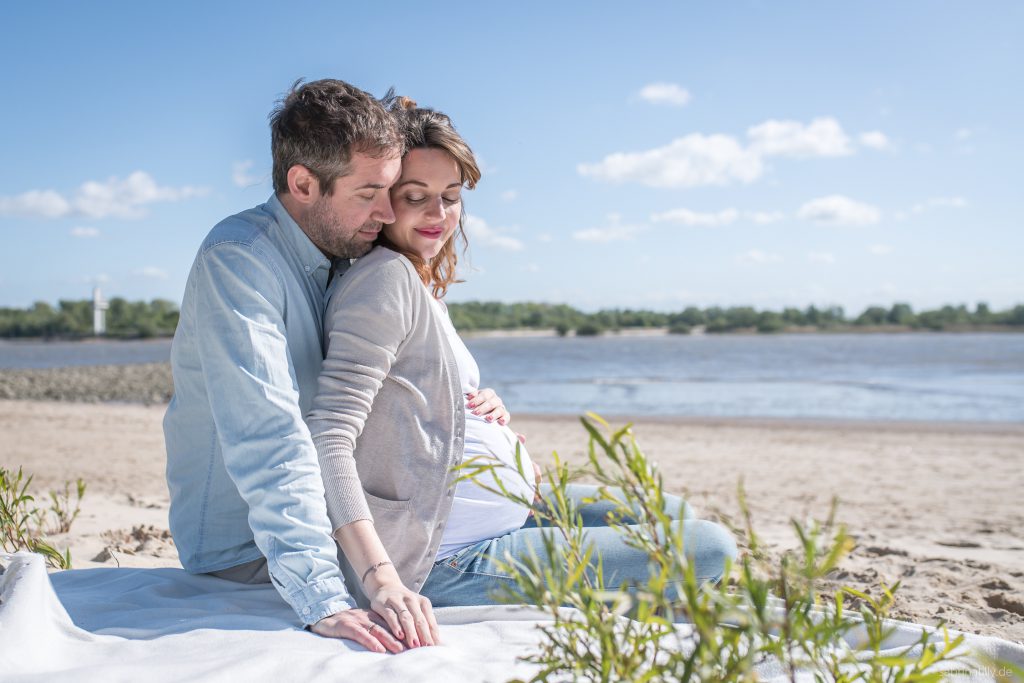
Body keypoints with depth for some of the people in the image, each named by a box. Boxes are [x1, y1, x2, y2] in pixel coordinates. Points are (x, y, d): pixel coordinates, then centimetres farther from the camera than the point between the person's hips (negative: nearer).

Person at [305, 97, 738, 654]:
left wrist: (484, 405, 0)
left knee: (672, 514, 21)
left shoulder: (424, 283, 12)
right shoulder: (387, 276, -17)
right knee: (710, 549, -7)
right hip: (453, 561, -10)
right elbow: (328, 436, -27)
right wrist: (382, 581, -36)